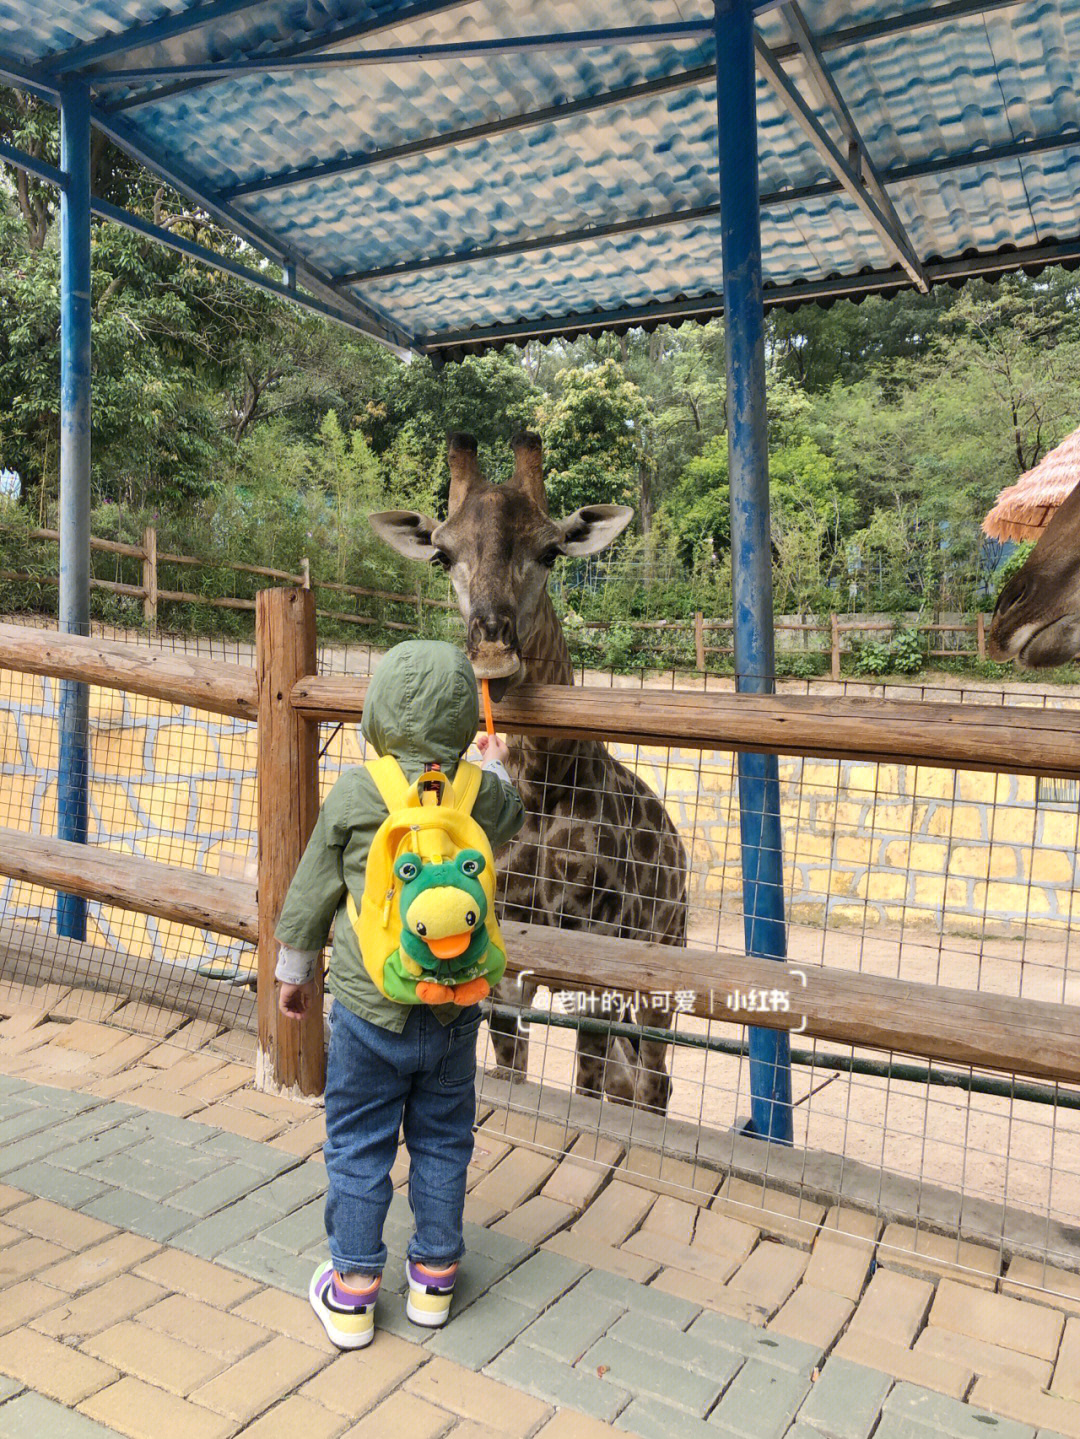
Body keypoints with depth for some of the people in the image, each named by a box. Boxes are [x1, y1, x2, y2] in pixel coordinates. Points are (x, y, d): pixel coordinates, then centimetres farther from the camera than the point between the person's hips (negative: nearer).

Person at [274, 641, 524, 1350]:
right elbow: (512, 818, 19)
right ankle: (434, 1275, 32)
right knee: (442, 1142, 18)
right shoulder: (482, 792, -7)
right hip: (455, 1008, 2)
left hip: (370, 1007, -2)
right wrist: (497, 766, 39)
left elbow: (311, 892, -2)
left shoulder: (353, 793, -12)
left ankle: (352, 1291, 24)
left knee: (359, 1147, 13)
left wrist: (294, 969, 14)